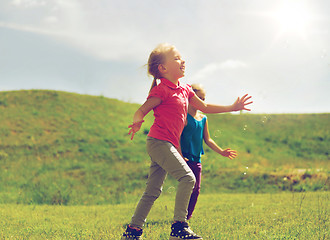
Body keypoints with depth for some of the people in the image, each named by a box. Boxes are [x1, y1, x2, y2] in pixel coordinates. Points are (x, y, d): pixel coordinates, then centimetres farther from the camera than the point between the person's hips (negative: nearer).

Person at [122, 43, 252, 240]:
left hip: (168, 145, 9)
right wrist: (137, 123, -34)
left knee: (153, 191, 9)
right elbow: (142, 110, -12)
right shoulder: (162, 89, -9)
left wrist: (232, 107, 26)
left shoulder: (184, 89, 17)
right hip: (159, 141, -9)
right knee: (187, 177, -18)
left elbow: (204, 107, 26)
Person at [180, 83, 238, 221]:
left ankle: (187, 217, 16)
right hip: (185, 158, -8)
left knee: (196, 189, 6)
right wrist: (180, 156, -23)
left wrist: (221, 151, 14)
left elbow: (207, 139, 20)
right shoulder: (184, 116, -8)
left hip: (196, 160, 8)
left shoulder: (203, 119, 14)